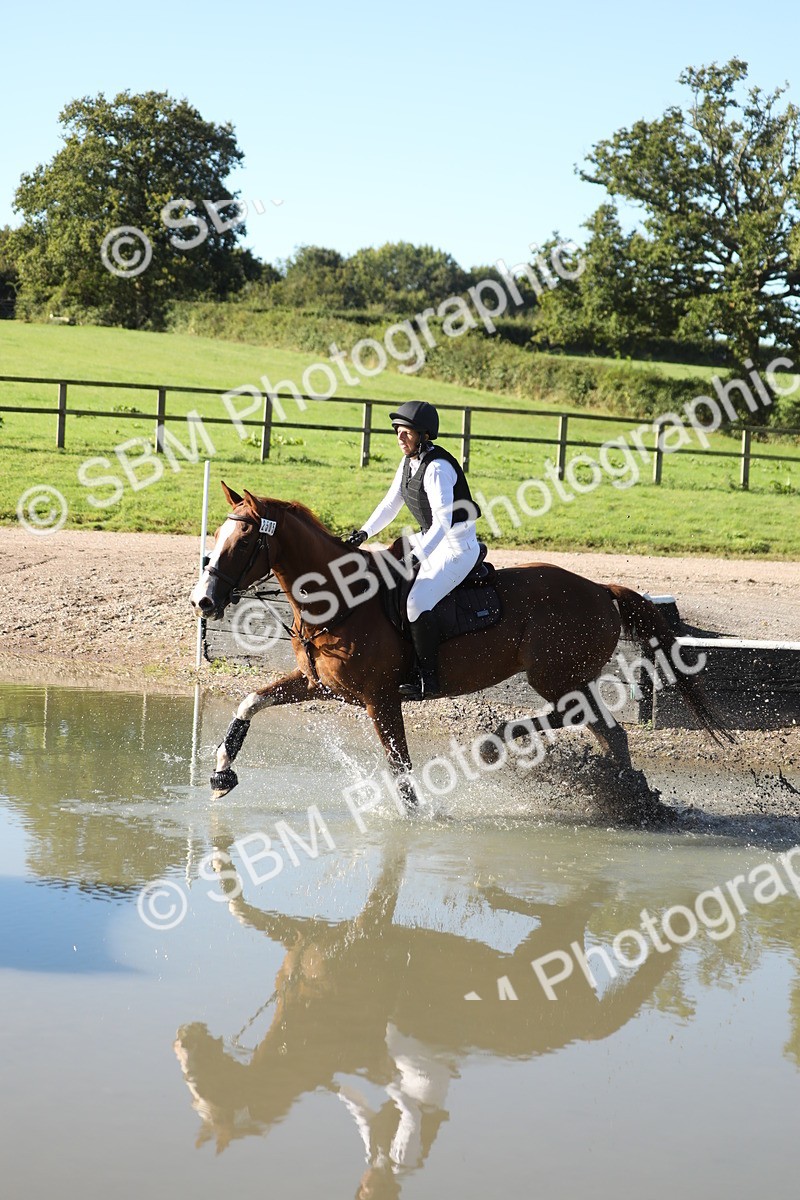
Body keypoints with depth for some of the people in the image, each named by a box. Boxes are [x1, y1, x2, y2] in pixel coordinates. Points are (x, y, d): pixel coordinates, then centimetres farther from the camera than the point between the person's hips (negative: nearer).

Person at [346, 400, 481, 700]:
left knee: (417, 602, -27)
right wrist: (365, 532, -1)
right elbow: (390, 505, 13)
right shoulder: (408, 463, 5)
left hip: (458, 546, -10)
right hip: (430, 539, 10)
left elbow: (442, 522, -30)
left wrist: (418, 557, -39)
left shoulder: (437, 468, -24)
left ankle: (429, 681, -20)